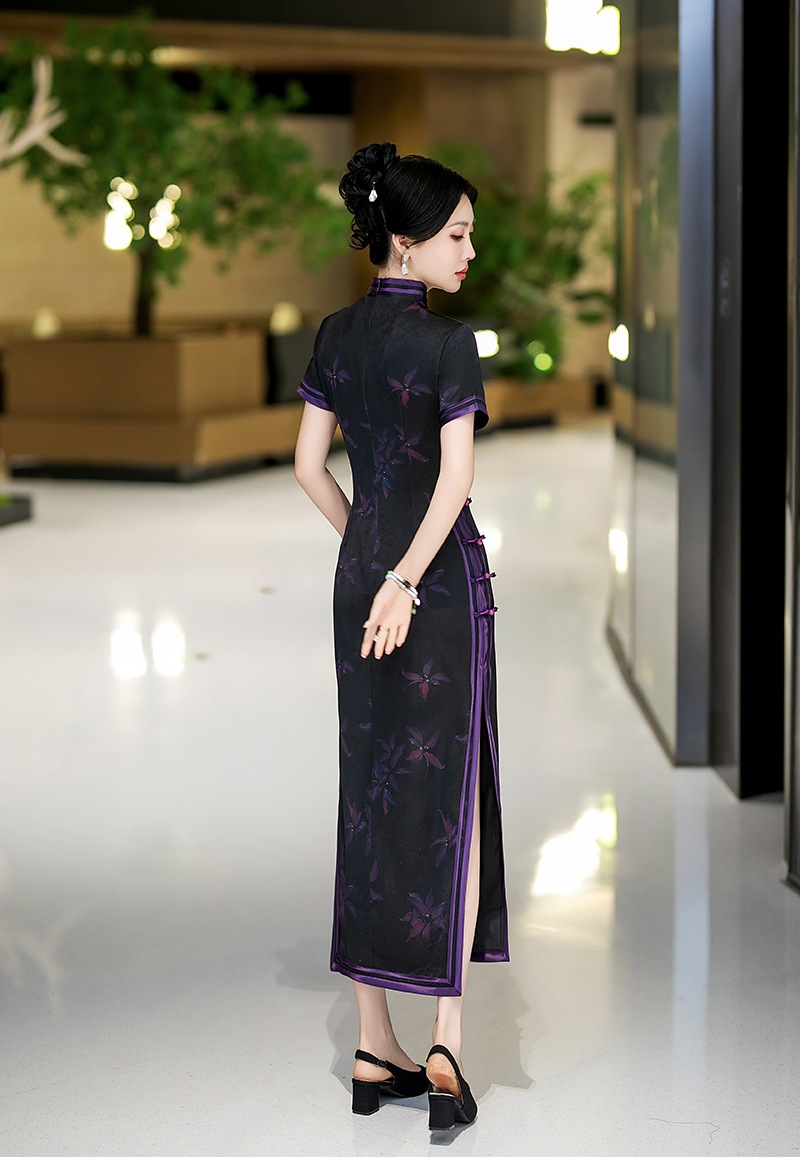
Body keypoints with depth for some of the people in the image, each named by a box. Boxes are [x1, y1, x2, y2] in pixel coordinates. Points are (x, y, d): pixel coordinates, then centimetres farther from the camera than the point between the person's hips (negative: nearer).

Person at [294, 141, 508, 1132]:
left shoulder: (335, 335, 7)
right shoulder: (448, 341, -13)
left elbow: (309, 466, 10)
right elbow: (455, 478, -20)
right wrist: (407, 579, -17)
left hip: (358, 575, 6)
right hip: (440, 578, -6)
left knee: (368, 795, 9)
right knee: (450, 797, 1)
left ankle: (374, 1050, 14)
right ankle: (445, 1041, -5)